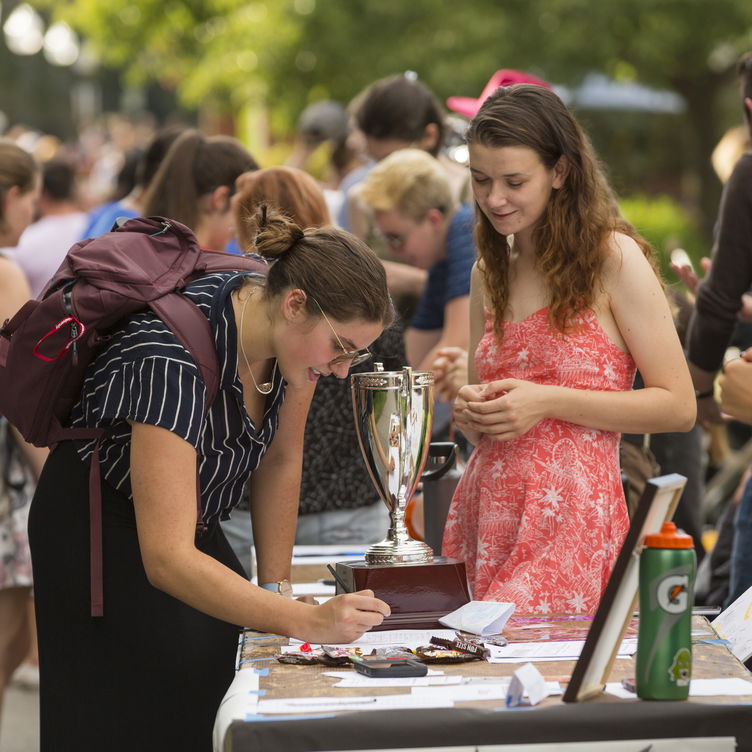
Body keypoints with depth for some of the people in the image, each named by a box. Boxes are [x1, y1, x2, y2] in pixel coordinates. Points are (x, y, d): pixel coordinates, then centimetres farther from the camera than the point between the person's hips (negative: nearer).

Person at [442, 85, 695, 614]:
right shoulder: (490, 272, 16)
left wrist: (547, 402, -12)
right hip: (487, 513, 6)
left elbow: (678, 406, -6)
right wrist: (471, 415, 2)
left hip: (571, 522, -5)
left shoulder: (614, 257, -3)